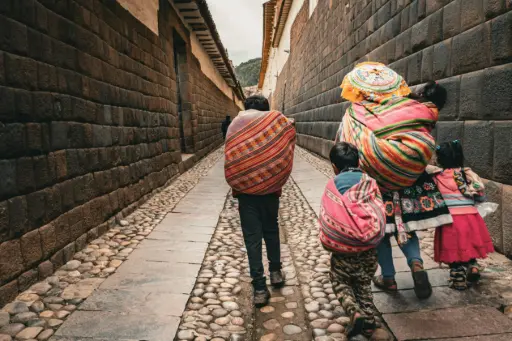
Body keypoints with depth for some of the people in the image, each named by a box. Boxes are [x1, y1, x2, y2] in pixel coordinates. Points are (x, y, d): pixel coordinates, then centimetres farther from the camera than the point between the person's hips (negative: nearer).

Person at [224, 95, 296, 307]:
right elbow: (283, 154, -4)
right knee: (271, 230, 20)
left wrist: (236, 186, 6)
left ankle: (259, 288, 4)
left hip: (245, 189, 0)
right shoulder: (274, 121, 2)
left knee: (252, 237, 3)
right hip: (270, 187, 1)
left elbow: (230, 160, 1)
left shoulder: (235, 125, 5)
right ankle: (275, 272, 31)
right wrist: (277, 182, 4)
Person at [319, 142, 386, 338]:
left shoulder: (331, 187, -5)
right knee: (364, 285, 23)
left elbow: (326, 217, -1)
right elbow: (379, 213, 2)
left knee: (340, 283, 18)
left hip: (342, 250, -2)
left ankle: (355, 313, -2)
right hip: (368, 248, 2)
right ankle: (369, 319, 19)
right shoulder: (370, 183, -1)